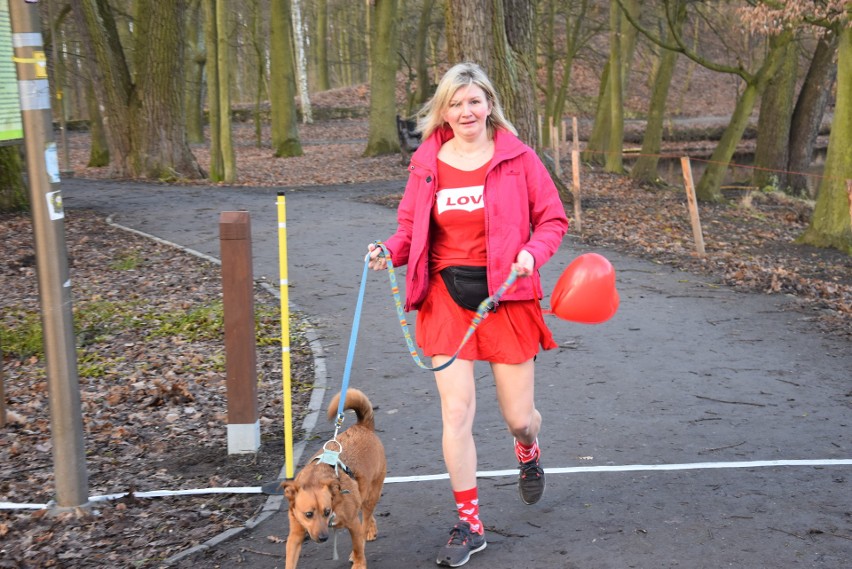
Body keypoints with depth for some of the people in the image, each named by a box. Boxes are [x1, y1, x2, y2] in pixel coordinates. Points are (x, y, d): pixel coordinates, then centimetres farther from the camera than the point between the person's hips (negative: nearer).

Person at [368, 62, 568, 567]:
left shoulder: (518, 157, -4)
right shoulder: (427, 164, 2)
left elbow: (553, 219, 1)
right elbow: (410, 228, 12)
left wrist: (532, 253, -18)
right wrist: (390, 251, -9)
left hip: (506, 295, -1)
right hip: (447, 297, 1)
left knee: (518, 415, 8)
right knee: (456, 414, -2)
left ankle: (528, 450, 49)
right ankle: (470, 525, 15)